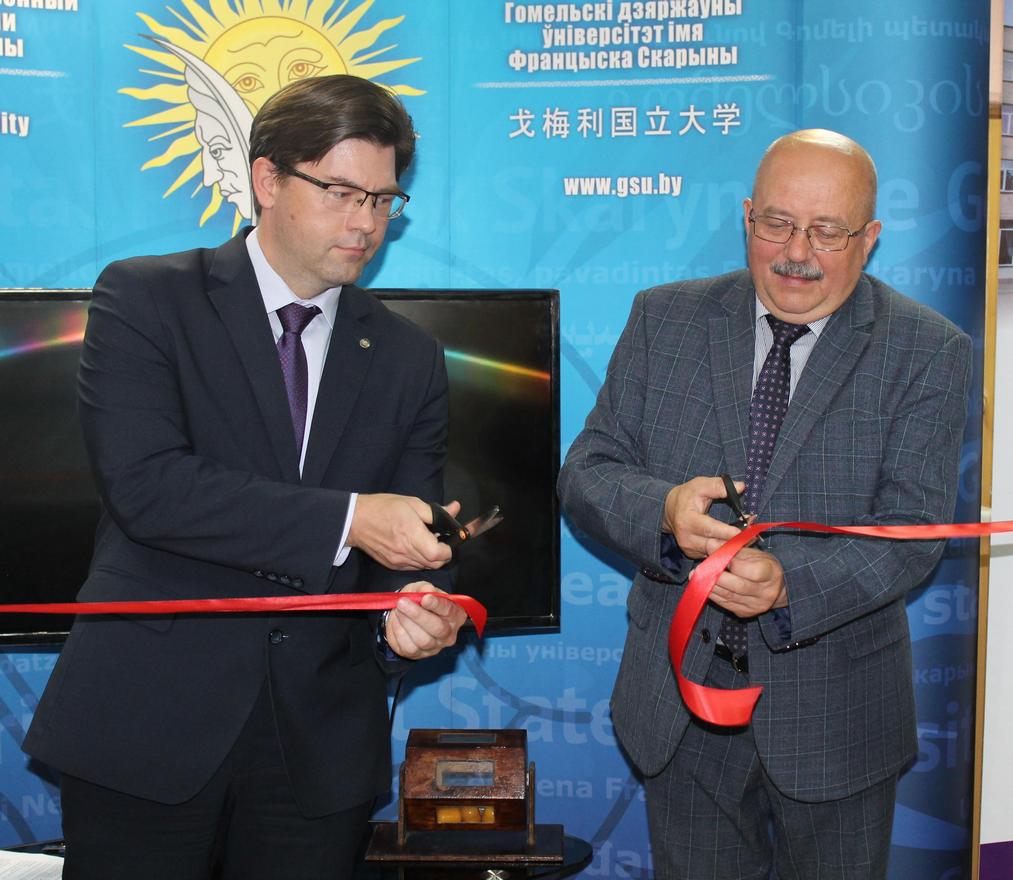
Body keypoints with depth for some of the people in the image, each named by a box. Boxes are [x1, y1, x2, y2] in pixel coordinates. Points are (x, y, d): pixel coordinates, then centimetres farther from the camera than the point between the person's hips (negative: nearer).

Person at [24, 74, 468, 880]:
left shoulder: (410, 359, 9)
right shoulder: (144, 299, -3)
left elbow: (412, 537, 8)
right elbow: (144, 483, -17)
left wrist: (414, 611, -16)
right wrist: (346, 519, -21)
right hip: (146, 721, -3)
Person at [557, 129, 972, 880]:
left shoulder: (929, 352, -6)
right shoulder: (664, 319, 0)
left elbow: (912, 528, -14)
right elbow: (586, 472, -3)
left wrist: (789, 582, -32)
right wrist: (663, 510, -25)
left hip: (834, 714, -1)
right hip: (679, 700, 2)